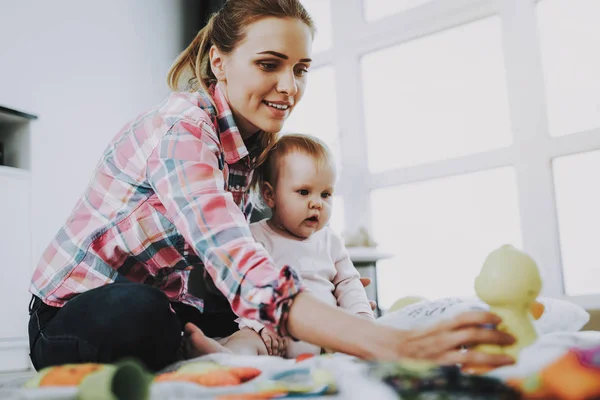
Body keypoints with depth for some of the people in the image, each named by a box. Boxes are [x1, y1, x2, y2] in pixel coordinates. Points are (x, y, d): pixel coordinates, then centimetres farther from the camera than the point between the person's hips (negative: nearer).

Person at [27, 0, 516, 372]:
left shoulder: (255, 141, 1)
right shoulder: (183, 127, -26)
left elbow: (229, 254, 3)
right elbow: (243, 272, -41)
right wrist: (392, 345, -53)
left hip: (164, 308, 8)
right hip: (77, 313, -8)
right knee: (139, 313, -39)